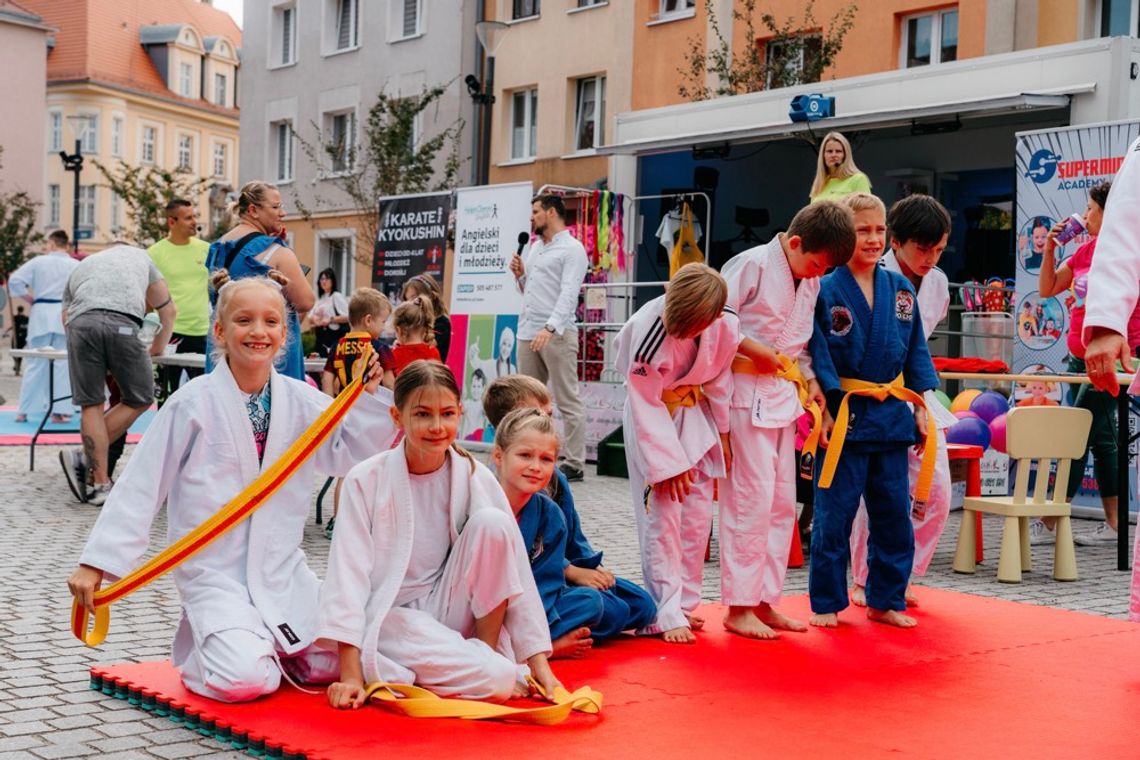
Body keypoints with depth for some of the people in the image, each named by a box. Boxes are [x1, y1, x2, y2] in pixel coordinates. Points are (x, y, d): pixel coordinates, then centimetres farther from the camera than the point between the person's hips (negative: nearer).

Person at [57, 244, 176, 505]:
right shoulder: (139, 256, 38)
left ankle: (100, 484, 5)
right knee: (139, 399, 11)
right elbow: (169, 310, 38)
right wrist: (158, 347, 51)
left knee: (91, 405, 8)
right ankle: (84, 459, 6)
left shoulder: (81, 266, 40)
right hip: (122, 323, -2)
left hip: (79, 322, 3)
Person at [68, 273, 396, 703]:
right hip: (216, 574, -4)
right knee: (244, 680, -24)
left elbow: (348, 455, 1)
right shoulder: (193, 404, -9)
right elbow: (141, 486, -7)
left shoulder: (300, 401, 3)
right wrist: (96, 563, -9)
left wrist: (367, 394, -10)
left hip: (284, 570, 5)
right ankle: (197, 649, 10)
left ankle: (268, 643, 24)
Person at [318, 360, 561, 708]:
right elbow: (349, 572, -14)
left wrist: (539, 663, -10)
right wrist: (350, 675, -22)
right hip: (390, 616, -4)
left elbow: (517, 572, -5)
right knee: (497, 680, -29)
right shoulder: (366, 480, -11)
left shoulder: (475, 478, -4)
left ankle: (485, 648, -10)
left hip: (448, 609, 4)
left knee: (491, 522, -22)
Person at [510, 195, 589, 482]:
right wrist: (519, 275, 7)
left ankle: (574, 463, -4)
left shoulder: (572, 249, -5)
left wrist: (550, 328, -29)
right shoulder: (534, 247, 20)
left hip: (557, 335, -8)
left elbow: (568, 294, -17)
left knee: (568, 401, -5)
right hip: (528, 332, 8)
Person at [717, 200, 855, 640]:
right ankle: (739, 607, 2)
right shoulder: (752, 265, -14)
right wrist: (754, 350, -16)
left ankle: (765, 601, 20)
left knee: (782, 502, 11)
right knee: (751, 499, -8)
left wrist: (809, 377, 6)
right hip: (746, 393, -8)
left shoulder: (812, 281, 10)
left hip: (784, 396, 8)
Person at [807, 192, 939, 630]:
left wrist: (919, 406, 8)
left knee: (893, 514, 10)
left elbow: (916, 350, 12)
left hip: (891, 415, 5)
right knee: (834, 515, 1)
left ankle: (886, 600, 23)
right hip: (844, 415, -5)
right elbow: (817, 355, -8)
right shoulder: (826, 291, -7)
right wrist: (826, 410, -13)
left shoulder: (900, 289, 7)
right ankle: (826, 604, 14)